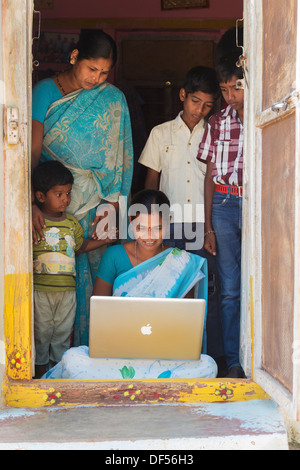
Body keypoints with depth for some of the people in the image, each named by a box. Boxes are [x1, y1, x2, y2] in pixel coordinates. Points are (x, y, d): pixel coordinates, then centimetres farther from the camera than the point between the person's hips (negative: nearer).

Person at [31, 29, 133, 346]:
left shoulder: (113, 99, 7)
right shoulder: (45, 91, 0)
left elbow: (119, 158, 4)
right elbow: (33, 151, -8)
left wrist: (113, 204, -6)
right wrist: (31, 204, -19)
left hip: (97, 204, 2)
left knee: (92, 275, -1)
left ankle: (89, 346, 11)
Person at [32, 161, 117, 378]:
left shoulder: (72, 223, 7)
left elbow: (79, 245, 20)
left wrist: (103, 240, 14)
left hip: (67, 289, 4)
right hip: (40, 289, -4)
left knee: (63, 332, 13)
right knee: (41, 332, 7)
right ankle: (41, 369, 22)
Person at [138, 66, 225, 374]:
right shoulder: (161, 133, 11)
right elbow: (151, 182, 13)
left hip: (204, 225, -1)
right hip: (169, 225, 1)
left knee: (208, 291, -5)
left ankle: (215, 357, 3)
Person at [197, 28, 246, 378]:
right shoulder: (217, 123, 9)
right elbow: (210, 176, 10)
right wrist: (208, 226, 6)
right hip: (223, 206, 2)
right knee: (230, 288, 4)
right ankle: (233, 361, 12)